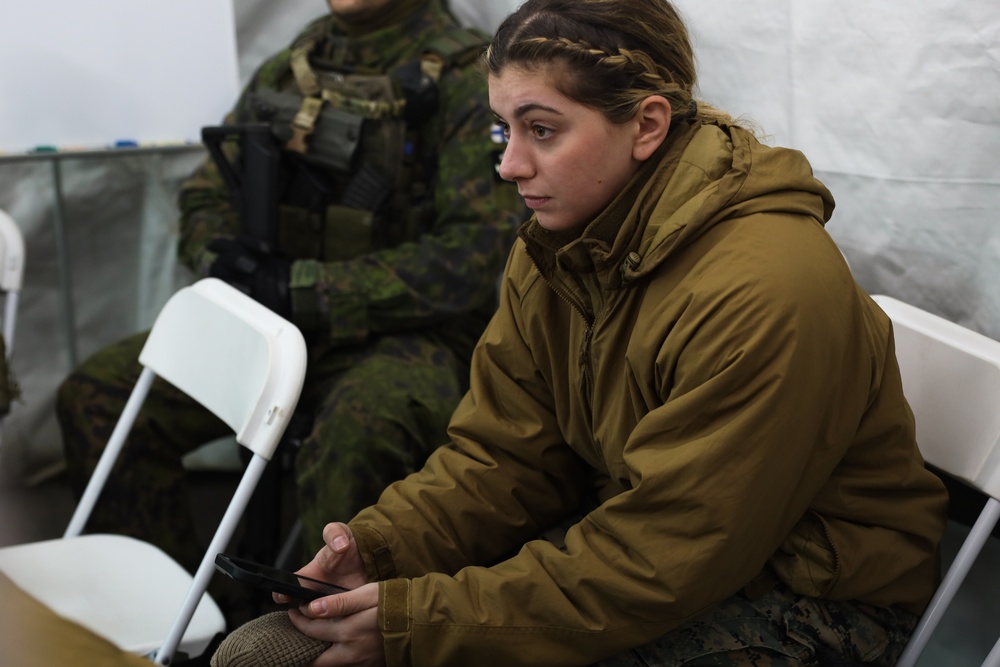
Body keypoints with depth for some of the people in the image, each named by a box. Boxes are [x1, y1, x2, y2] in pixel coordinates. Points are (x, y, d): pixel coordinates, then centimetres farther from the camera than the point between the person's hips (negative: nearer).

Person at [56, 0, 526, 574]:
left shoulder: (470, 80, -7)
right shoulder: (283, 74, 13)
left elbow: (471, 253, -16)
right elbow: (205, 197, 21)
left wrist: (303, 290, -17)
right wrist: (223, 254, -5)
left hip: (407, 333, -6)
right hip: (271, 323, 6)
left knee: (354, 433, -39)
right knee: (96, 397, -9)